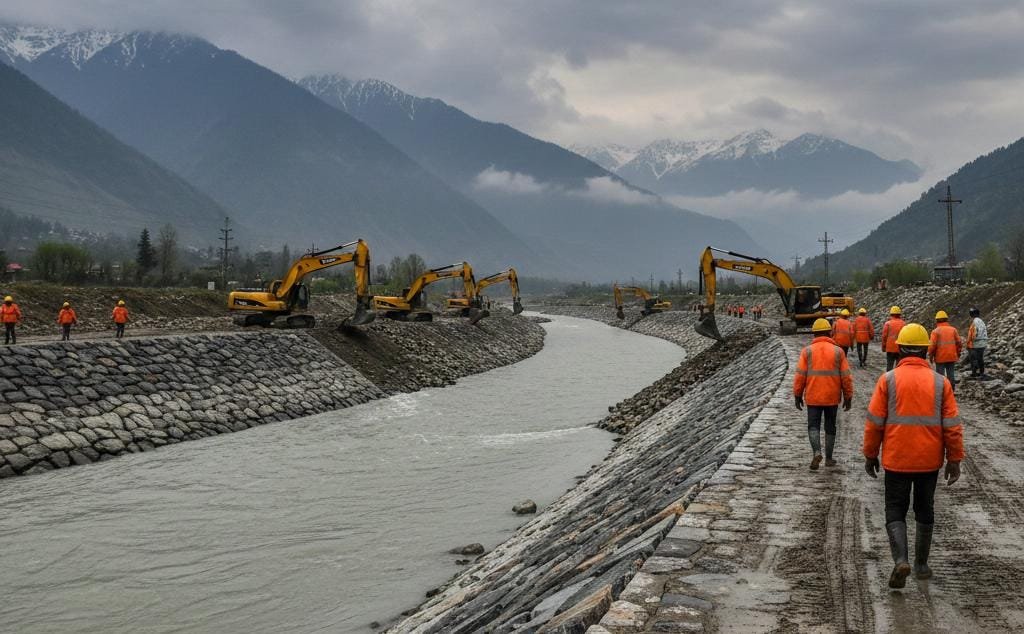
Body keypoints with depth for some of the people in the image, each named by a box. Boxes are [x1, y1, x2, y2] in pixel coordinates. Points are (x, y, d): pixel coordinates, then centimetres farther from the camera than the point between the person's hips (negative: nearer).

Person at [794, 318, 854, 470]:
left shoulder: (807, 351, -5)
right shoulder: (838, 351, -2)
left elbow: (800, 375, -7)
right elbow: (846, 377, -2)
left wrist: (797, 395, 3)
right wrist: (848, 397, 7)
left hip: (813, 397, -1)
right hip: (832, 398, 1)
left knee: (813, 426, 7)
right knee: (830, 427, 14)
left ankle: (817, 452, -16)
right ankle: (829, 458, 20)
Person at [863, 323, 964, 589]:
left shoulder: (888, 379, -7)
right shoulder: (940, 382, -2)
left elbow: (874, 422, -6)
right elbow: (952, 426, -2)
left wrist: (870, 454, 5)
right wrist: (954, 460, 5)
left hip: (896, 460, -2)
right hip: (929, 461, 2)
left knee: (895, 511, 6)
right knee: (925, 512, 18)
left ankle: (901, 560, -14)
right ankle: (921, 564, 26)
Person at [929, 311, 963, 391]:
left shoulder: (935, 331, -9)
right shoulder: (953, 330, 1)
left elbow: (932, 345, -14)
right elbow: (959, 343, 2)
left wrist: (931, 356, -2)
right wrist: (958, 353, 14)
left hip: (940, 358, -3)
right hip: (952, 357, 3)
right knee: (951, 375, 12)